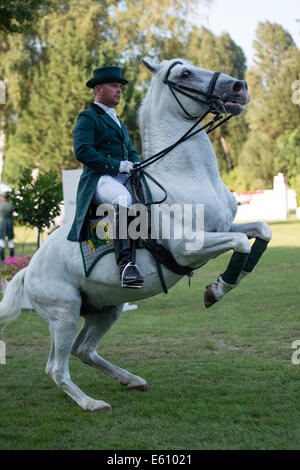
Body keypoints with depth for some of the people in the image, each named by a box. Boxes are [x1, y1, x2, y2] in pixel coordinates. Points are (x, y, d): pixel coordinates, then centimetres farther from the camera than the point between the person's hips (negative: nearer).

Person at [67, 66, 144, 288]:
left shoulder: (118, 122, 31)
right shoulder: (88, 118, 3)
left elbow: (131, 151, 32)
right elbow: (82, 151, -12)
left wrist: (137, 165, 7)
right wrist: (117, 165, -17)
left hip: (124, 179, 9)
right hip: (100, 180, -9)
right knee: (123, 199, -39)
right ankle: (126, 262, -48)